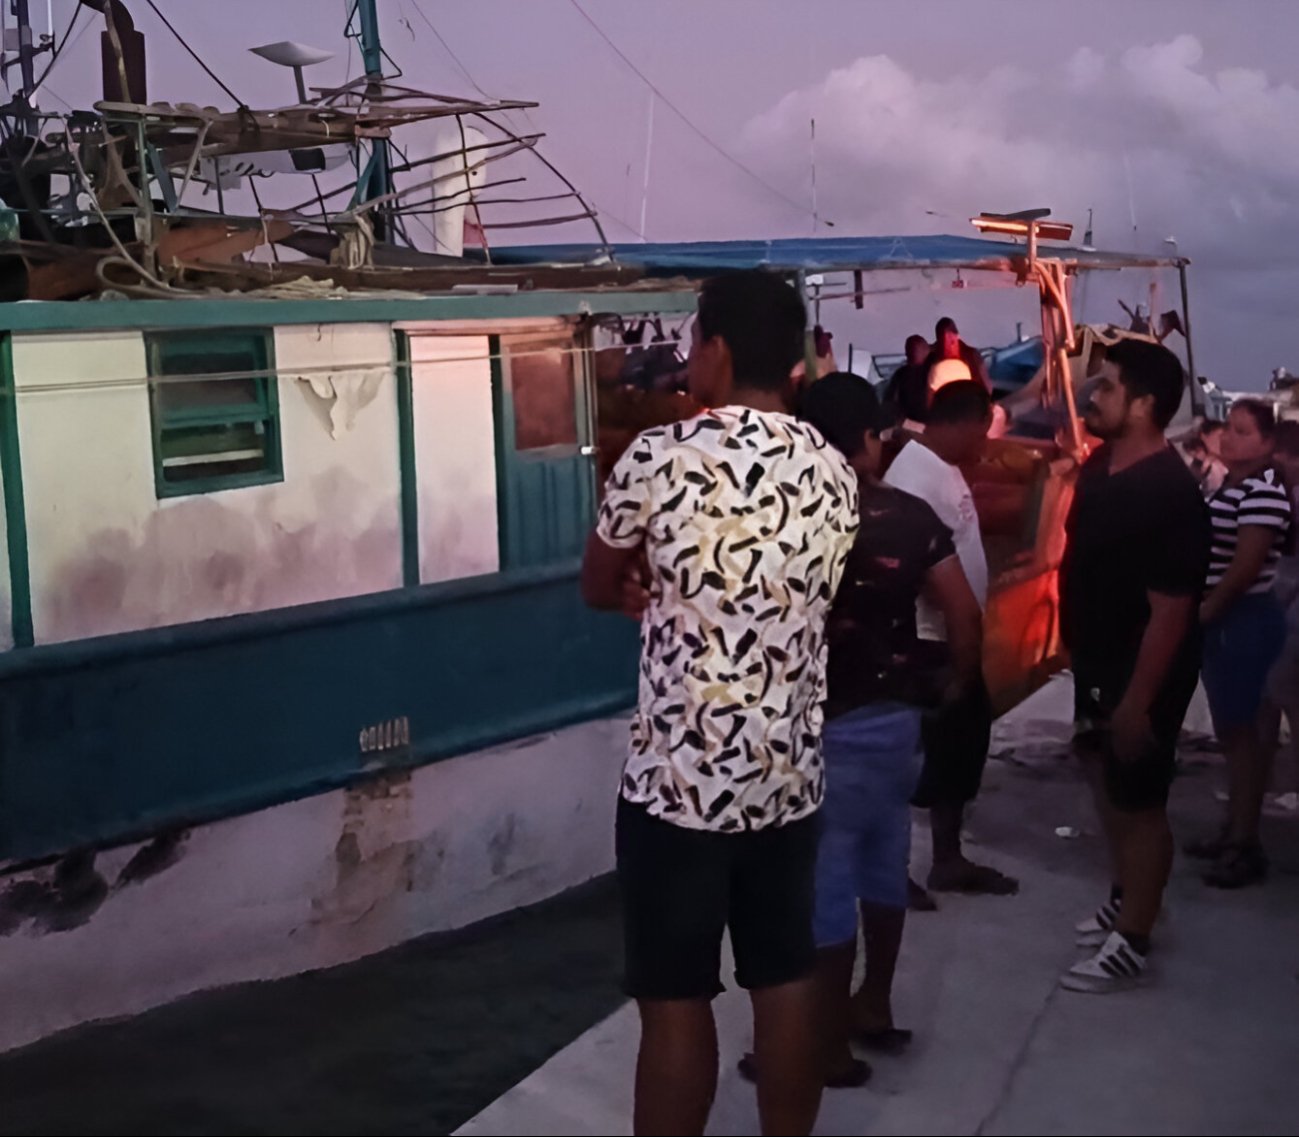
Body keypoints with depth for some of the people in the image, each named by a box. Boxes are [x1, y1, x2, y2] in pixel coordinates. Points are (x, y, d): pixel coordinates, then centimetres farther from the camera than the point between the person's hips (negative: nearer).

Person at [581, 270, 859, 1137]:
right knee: (787, 981, 16)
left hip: (679, 778, -5)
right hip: (790, 775, 6)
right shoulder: (836, 473, 2)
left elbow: (599, 588, 1)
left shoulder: (660, 457, -14)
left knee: (675, 1003, 6)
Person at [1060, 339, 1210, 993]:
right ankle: (1125, 898, 42)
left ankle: (1131, 944, 18)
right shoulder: (1100, 466, 1)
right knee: (1107, 783, 22)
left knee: (1139, 803, 4)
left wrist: (1137, 702, -23)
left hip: (1142, 675, -9)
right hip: (1097, 663, 9)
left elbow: (1170, 612, -25)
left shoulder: (1169, 495, -26)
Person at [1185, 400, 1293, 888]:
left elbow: (1248, 564, -23)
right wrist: (1202, 612, 8)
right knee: (1229, 730, 15)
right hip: (1222, 622, 10)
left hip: (1245, 621, -10)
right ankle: (1233, 831, 25)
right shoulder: (1231, 484, 14)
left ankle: (1246, 846, 2)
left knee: (1241, 730, -4)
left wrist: (1205, 610, -14)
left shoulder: (1264, 489, -17)